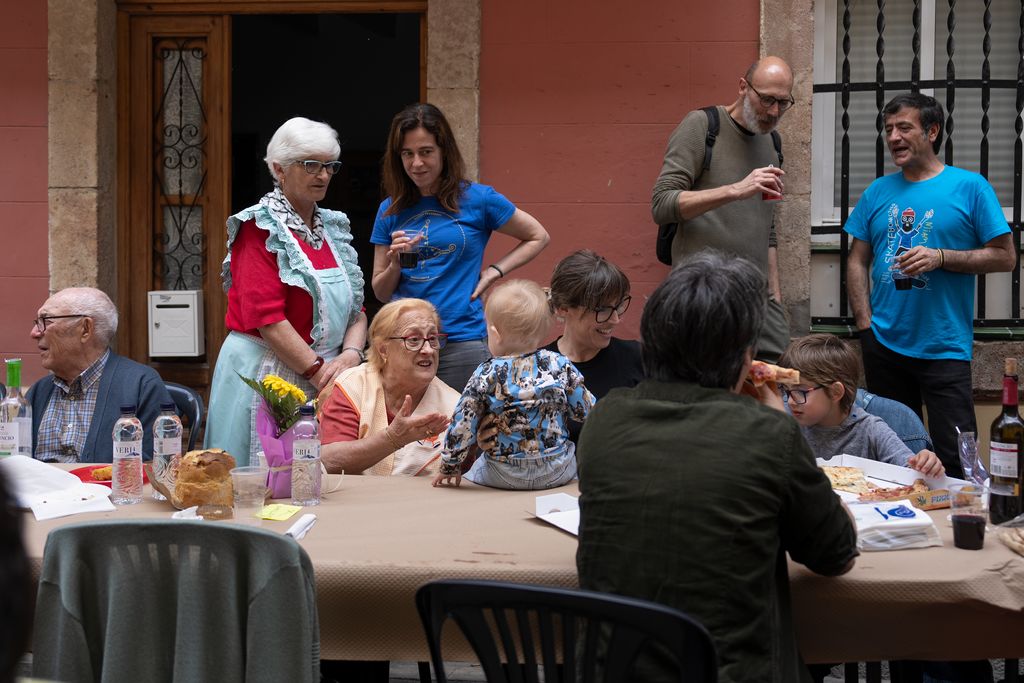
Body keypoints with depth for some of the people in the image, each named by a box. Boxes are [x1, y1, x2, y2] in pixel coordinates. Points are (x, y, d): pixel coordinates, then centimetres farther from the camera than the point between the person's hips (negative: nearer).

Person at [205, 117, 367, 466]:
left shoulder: (334, 227, 14)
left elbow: (356, 307, 12)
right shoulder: (260, 227, -7)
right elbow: (266, 317, -16)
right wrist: (318, 370, -17)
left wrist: (350, 355, -7)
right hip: (265, 372, -6)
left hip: (326, 376, 6)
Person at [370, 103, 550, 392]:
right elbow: (380, 292, 12)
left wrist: (494, 271, -2)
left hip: (461, 342, -3)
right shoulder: (391, 210, 9)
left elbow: (538, 237, 10)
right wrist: (395, 264, -9)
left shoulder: (477, 199, -1)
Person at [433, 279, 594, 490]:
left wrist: (449, 468, 2)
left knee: (473, 474, 27)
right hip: (558, 472, 1)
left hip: (505, 477, -1)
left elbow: (462, 425, -11)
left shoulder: (485, 376, -14)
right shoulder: (560, 366, -11)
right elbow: (587, 410, -2)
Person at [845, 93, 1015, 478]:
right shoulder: (878, 192, 9)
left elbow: (1005, 257, -3)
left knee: (955, 460, -7)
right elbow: (857, 261, 11)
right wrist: (865, 324, 0)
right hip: (885, 346, 4)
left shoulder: (970, 187, -2)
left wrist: (941, 257, -16)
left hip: (945, 349, -4)